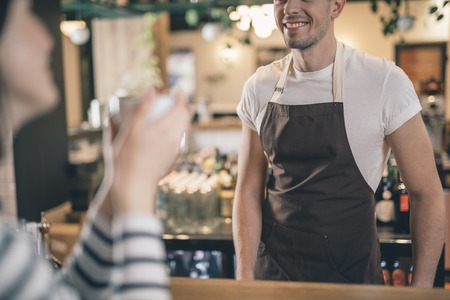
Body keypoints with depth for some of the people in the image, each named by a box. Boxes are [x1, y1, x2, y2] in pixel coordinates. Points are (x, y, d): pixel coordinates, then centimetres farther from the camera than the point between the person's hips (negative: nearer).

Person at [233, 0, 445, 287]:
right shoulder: (258, 87, -4)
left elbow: (426, 193, -9)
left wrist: (420, 288, -9)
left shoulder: (385, 81, -15)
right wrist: (244, 276, -8)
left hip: (352, 273, -2)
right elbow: (248, 191, 0)